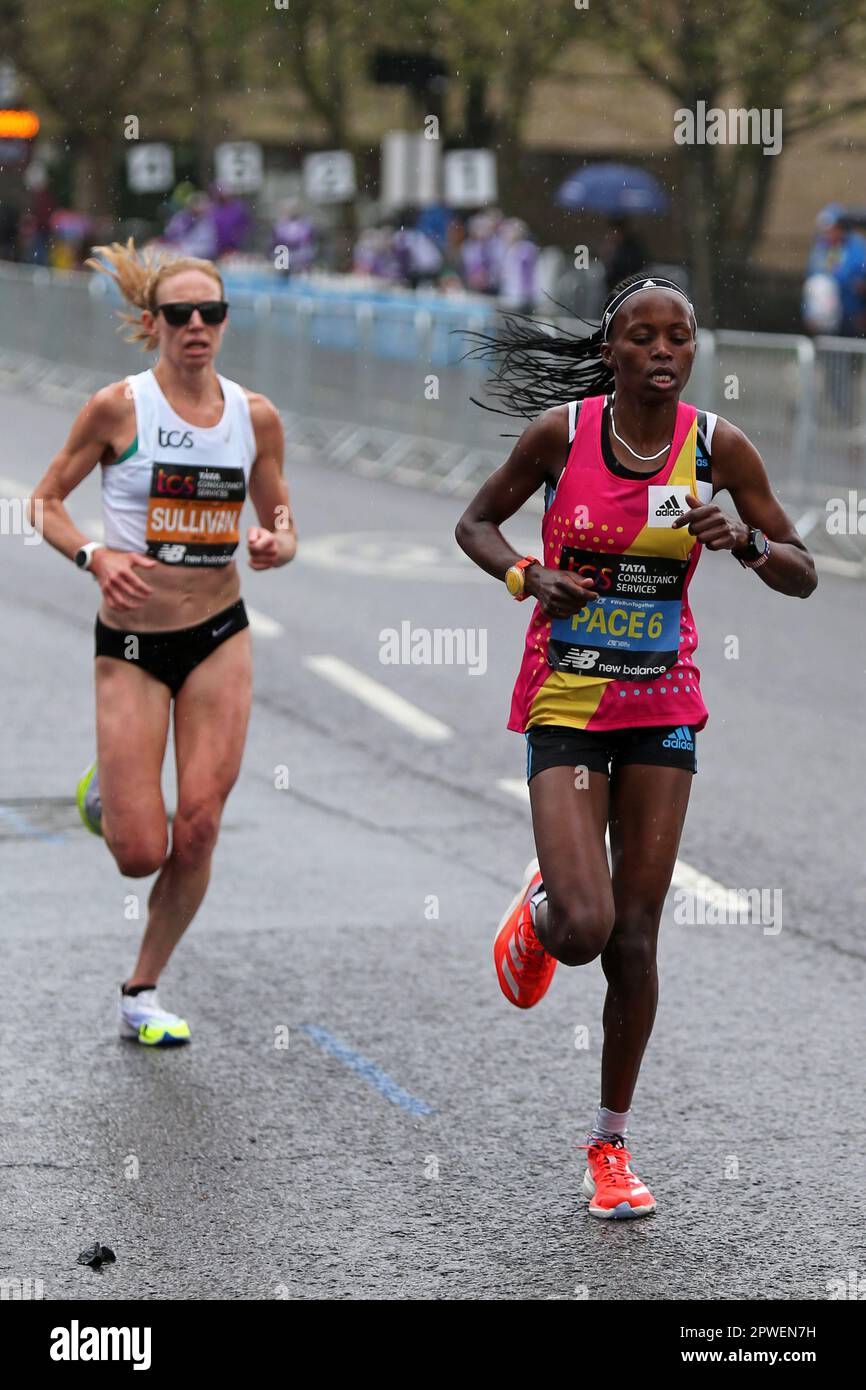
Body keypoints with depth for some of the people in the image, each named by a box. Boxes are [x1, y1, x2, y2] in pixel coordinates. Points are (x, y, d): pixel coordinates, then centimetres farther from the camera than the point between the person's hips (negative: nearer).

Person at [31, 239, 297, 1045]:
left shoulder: (255, 416, 0)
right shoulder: (117, 408, -10)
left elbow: (282, 525, 9)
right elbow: (47, 500, 0)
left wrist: (277, 545, -15)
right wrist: (94, 557, -18)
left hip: (221, 637, 3)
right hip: (132, 644, -3)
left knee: (198, 830, -4)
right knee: (141, 854, -6)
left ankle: (142, 995, 15)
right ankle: (105, 792, 31)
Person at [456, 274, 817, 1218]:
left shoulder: (717, 447, -4)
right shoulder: (561, 430, -8)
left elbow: (802, 577, 2)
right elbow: (475, 524, 6)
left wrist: (745, 541, -19)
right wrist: (527, 576, -14)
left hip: (663, 706, 2)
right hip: (565, 705, -2)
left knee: (635, 936, 2)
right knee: (584, 929, -16)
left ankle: (611, 1145, 18)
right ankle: (538, 911, 24)